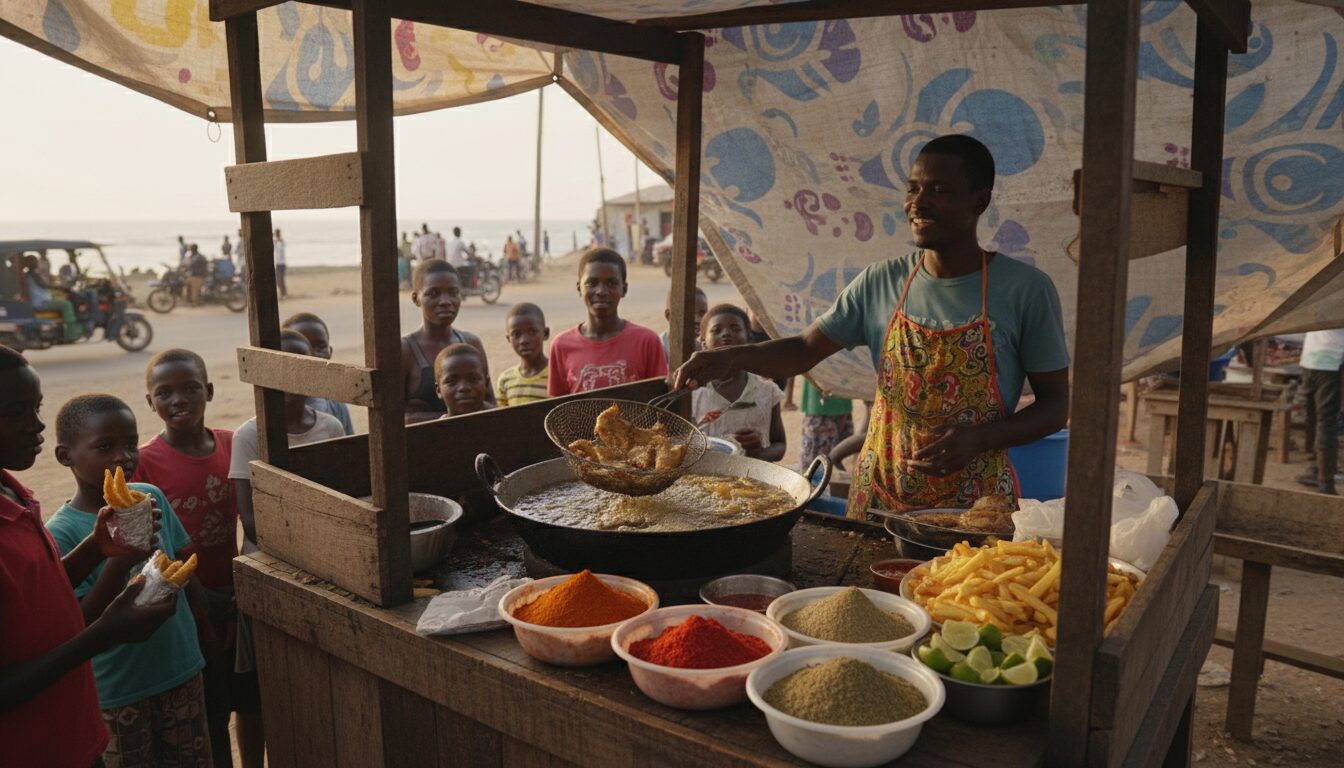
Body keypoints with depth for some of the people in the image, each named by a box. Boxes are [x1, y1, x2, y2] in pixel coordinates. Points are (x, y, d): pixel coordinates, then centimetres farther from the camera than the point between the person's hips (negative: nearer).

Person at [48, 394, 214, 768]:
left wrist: (205, 630, 13)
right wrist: (119, 562, -33)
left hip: (182, 667, 4)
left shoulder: (152, 498, -4)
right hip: (119, 689, -4)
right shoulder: (62, 533, -18)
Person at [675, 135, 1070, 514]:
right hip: (879, 493, 3)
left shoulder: (1026, 288, -10)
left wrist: (979, 437, -23)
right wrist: (732, 357, -16)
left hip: (974, 503, -3)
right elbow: (806, 348, 2)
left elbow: (1055, 405, -5)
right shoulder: (881, 282, -2)